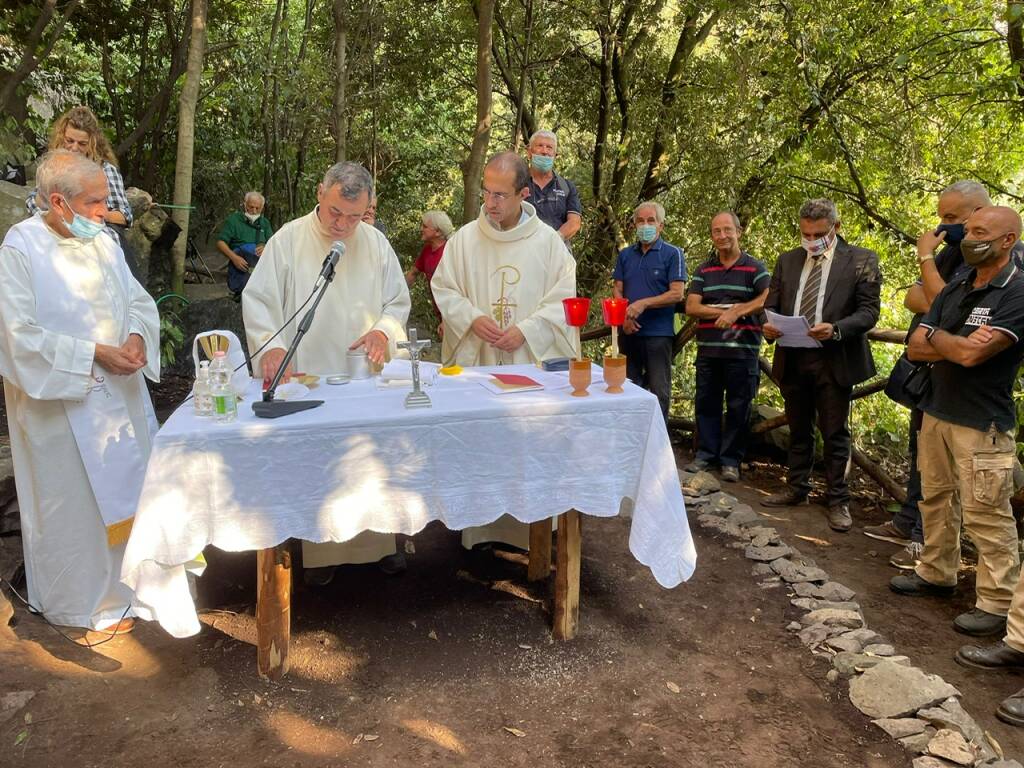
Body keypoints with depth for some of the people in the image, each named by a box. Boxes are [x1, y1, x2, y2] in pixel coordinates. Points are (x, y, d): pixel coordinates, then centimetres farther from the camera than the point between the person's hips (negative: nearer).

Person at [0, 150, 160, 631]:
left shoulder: (104, 240, 3)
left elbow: (138, 300, 7)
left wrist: (137, 335, -13)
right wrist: (94, 353, -21)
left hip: (119, 390, 6)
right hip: (60, 399, -6)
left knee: (127, 488, 15)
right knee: (76, 501, 7)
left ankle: (128, 580, 35)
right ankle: (86, 601, 26)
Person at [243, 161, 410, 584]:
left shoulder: (376, 243, 5)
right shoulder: (288, 240, -4)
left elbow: (398, 301, 10)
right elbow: (258, 300, -5)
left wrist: (383, 331, -11)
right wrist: (271, 346, -22)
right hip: (307, 377, -2)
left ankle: (379, 541, 26)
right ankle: (321, 551, 20)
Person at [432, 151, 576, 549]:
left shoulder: (548, 241, 1)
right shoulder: (465, 238, 3)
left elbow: (563, 298, 1)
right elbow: (443, 289, 6)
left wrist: (525, 330, -12)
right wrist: (472, 318, -11)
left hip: (531, 362, 0)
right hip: (475, 362, 1)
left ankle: (528, 528, 16)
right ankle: (477, 528, 16)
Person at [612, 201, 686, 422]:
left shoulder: (673, 254, -2)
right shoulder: (625, 255, 12)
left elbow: (677, 294, -11)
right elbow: (617, 290, 9)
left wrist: (643, 304, -19)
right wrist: (624, 316, -9)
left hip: (659, 333, -5)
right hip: (629, 332, 5)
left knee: (659, 391, -1)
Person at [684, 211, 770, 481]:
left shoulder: (754, 268, 3)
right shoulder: (703, 270, 12)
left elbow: (768, 299, -13)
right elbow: (691, 307, 0)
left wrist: (736, 311, -16)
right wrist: (724, 312, -11)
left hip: (742, 351, -3)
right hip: (708, 350, 3)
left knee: (738, 407, 3)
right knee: (706, 403, 8)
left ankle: (731, 460, 12)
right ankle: (705, 454, 20)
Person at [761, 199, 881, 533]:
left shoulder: (861, 260, -3)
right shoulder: (787, 260, 10)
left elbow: (869, 310, -8)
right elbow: (772, 303, 10)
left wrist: (835, 329, -26)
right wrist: (769, 324, -13)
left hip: (834, 361, -4)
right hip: (792, 359, 4)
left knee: (835, 434, 4)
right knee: (798, 430, 16)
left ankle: (837, 501, 15)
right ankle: (797, 489, 29)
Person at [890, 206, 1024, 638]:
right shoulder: (954, 289, 10)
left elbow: (971, 354, -23)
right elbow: (915, 348, 4)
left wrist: (936, 336, -4)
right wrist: (959, 343, -15)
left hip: (982, 424, -7)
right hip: (935, 412, 8)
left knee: (985, 516, -2)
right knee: (936, 499, 17)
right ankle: (937, 574, 32)